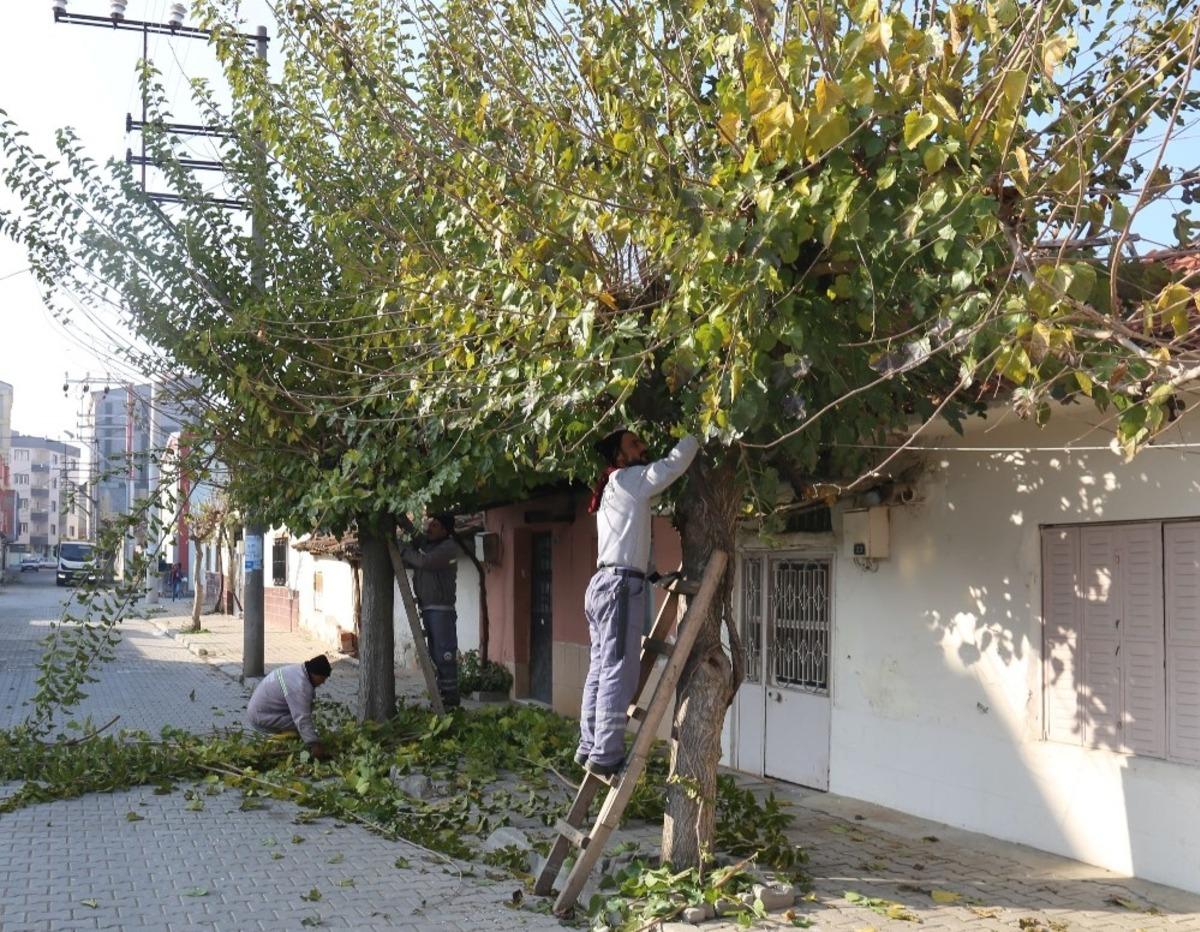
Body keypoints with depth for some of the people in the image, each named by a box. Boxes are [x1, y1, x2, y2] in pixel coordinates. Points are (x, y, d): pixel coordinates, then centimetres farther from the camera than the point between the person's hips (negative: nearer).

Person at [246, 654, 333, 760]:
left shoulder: (297, 668, 6)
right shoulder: (300, 687, -25)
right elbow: (303, 719, -32)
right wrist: (314, 744, -35)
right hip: (261, 718, -10)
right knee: (300, 723, -19)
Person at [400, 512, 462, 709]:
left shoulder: (448, 547, -10)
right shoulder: (423, 543, 14)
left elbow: (425, 561, -23)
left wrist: (404, 552, -10)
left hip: (441, 609, -8)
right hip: (426, 609, 8)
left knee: (445, 655, -9)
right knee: (435, 656, 9)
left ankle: (450, 700, -8)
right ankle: (441, 696, 14)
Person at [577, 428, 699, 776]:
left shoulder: (614, 487, 23)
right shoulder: (631, 479, -4)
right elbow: (675, 463, -11)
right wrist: (696, 433, 3)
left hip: (604, 583, 10)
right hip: (621, 584, -10)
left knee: (601, 671, 10)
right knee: (619, 673, -11)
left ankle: (589, 747, 12)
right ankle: (606, 755, -13)